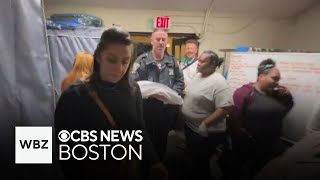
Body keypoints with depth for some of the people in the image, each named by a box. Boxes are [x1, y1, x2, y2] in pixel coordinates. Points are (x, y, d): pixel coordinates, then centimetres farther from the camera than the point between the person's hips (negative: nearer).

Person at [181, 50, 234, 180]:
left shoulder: (218, 82, -22)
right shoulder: (198, 76, 5)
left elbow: (226, 108, -28)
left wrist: (205, 124, -25)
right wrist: (182, 106, 7)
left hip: (205, 133, -8)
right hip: (189, 127, 8)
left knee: (201, 163, 12)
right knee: (193, 159, 26)